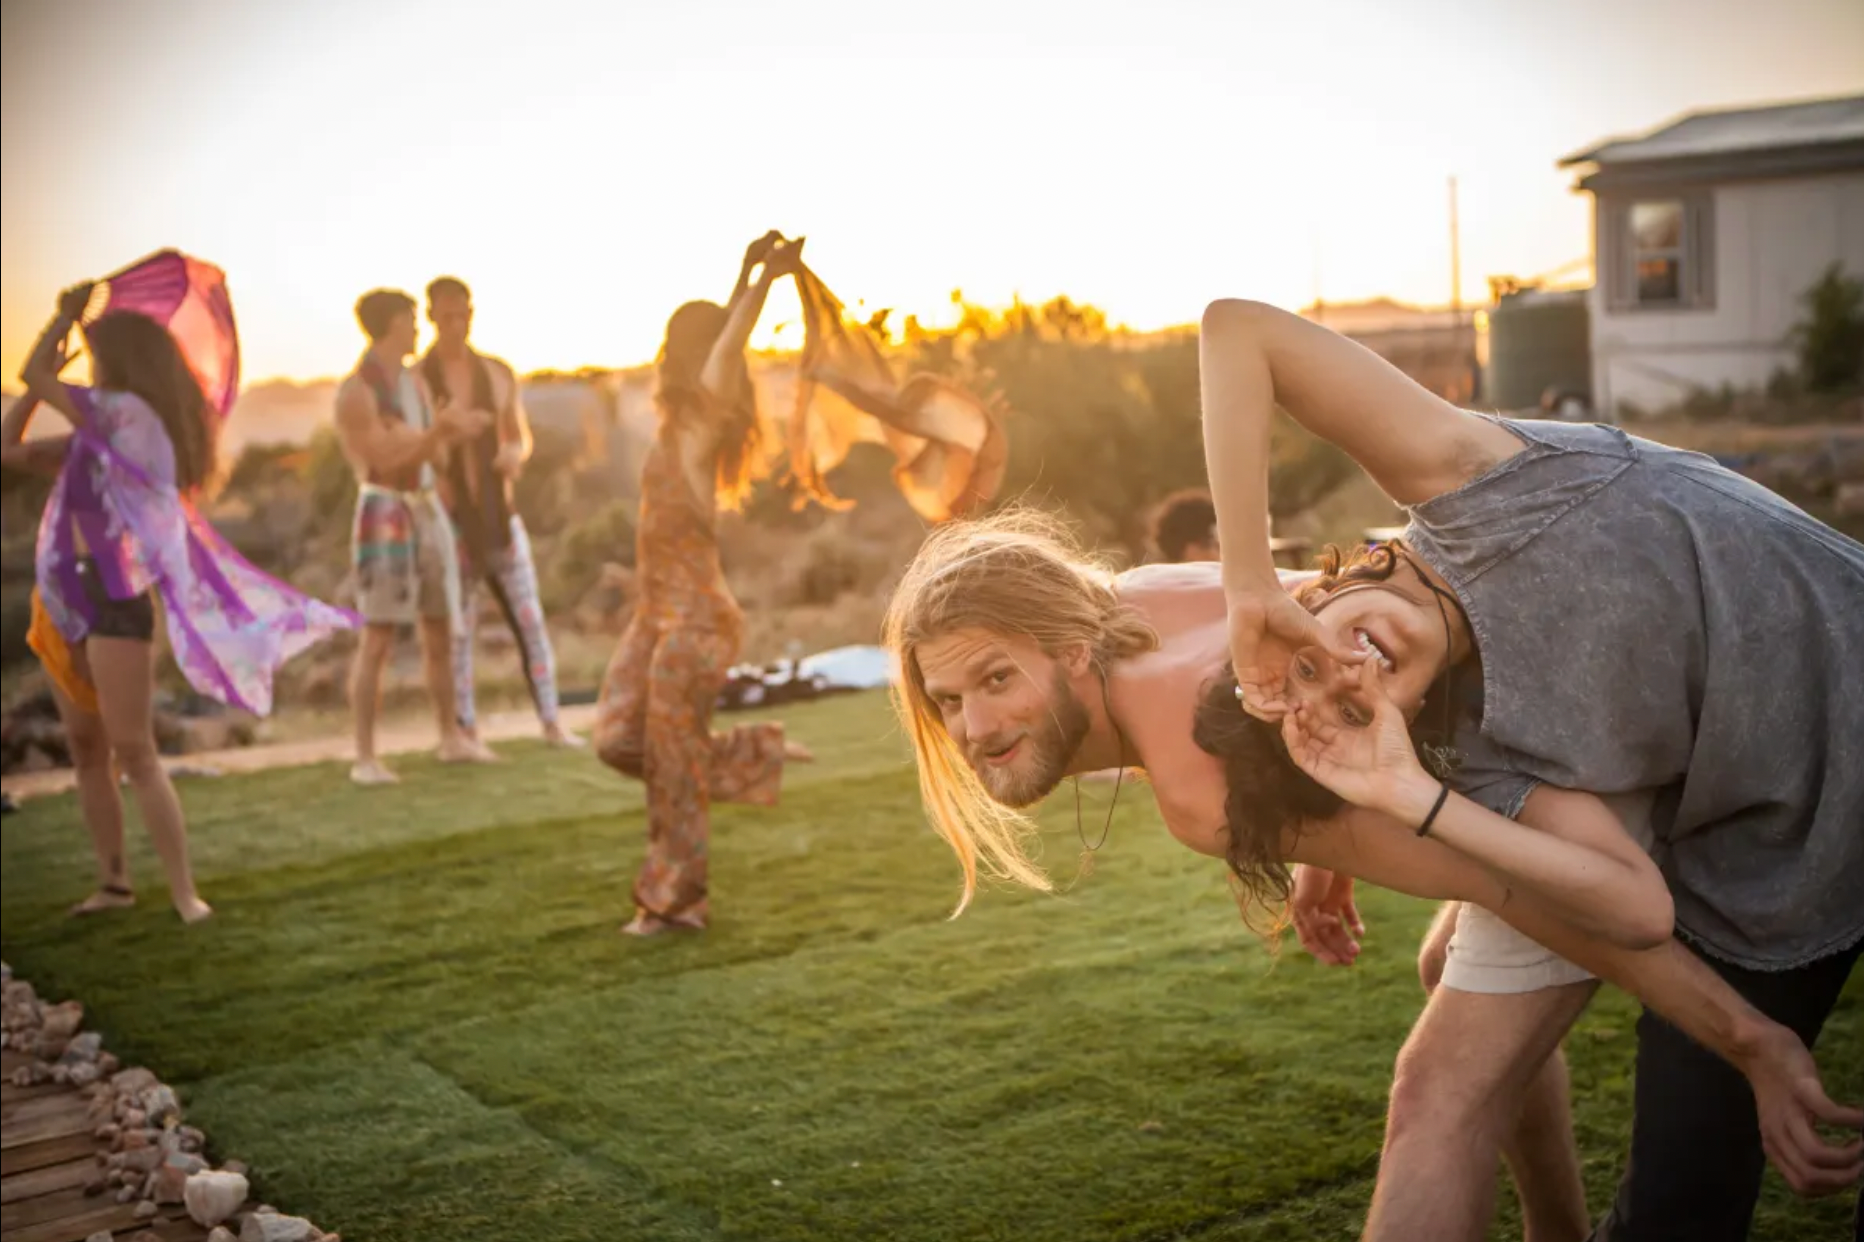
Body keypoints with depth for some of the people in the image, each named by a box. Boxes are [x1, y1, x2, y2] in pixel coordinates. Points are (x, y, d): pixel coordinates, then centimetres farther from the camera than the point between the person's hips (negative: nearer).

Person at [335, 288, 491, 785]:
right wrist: (439, 430, -19)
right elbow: (386, 461, -15)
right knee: (378, 638, -10)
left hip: (429, 511, 7)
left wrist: (450, 430, -6)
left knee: (440, 631, 12)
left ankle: (452, 738, 23)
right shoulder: (356, 390, -10)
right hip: (385, 514, -7)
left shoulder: (416, 382, 14)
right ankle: (365, 756, -7)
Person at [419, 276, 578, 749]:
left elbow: (521, 437, 13)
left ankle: (551, 722, 9)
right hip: (449, 522, -3)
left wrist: (514, 454, -10)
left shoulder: (499, 374, 6)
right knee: (457, 632, 1)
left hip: (500, 516, 3)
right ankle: (468, 733, 9)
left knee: (531, 620, 2)